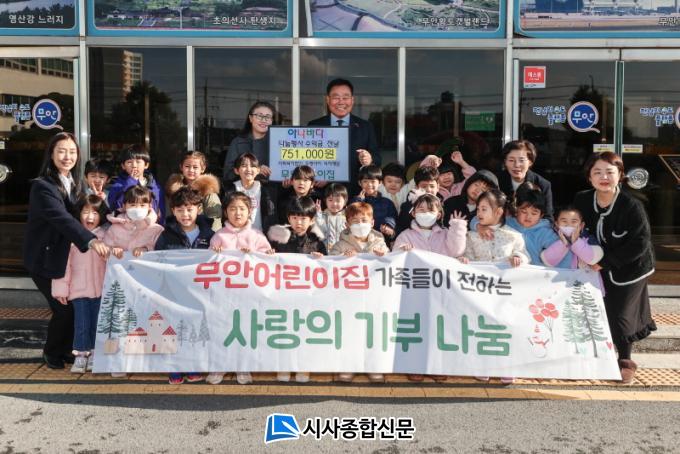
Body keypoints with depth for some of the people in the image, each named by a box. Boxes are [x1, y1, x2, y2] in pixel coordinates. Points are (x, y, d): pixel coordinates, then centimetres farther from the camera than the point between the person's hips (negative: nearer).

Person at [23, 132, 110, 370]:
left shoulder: (74, 183, 5)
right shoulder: (42, 186, -20)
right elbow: (61, 218, -35)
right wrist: (91, 240, -48)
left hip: (67, 256, 7)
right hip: (45, 259, -7)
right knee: (64, 308, -6)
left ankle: (66, 350, 26)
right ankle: (51, 352, 19)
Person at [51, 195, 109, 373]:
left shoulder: (105, 237, 1)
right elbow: (64, 263, -3)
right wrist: (61, 288, -4)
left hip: (100, 289, 2)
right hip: (79, 289, -2)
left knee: (97, 323, 10)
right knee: (82, 324, 0)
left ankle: (93, 354, 22)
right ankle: (80, 356, 12)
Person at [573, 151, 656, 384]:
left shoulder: (632, 206, -25)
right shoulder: (582, 200, -11)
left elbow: (640, 243, -24)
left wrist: (605, 261, -23)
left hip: (631, 268, -4)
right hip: (601, 268, 4)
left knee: (619, 316, 0)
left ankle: (625, 360, 25)